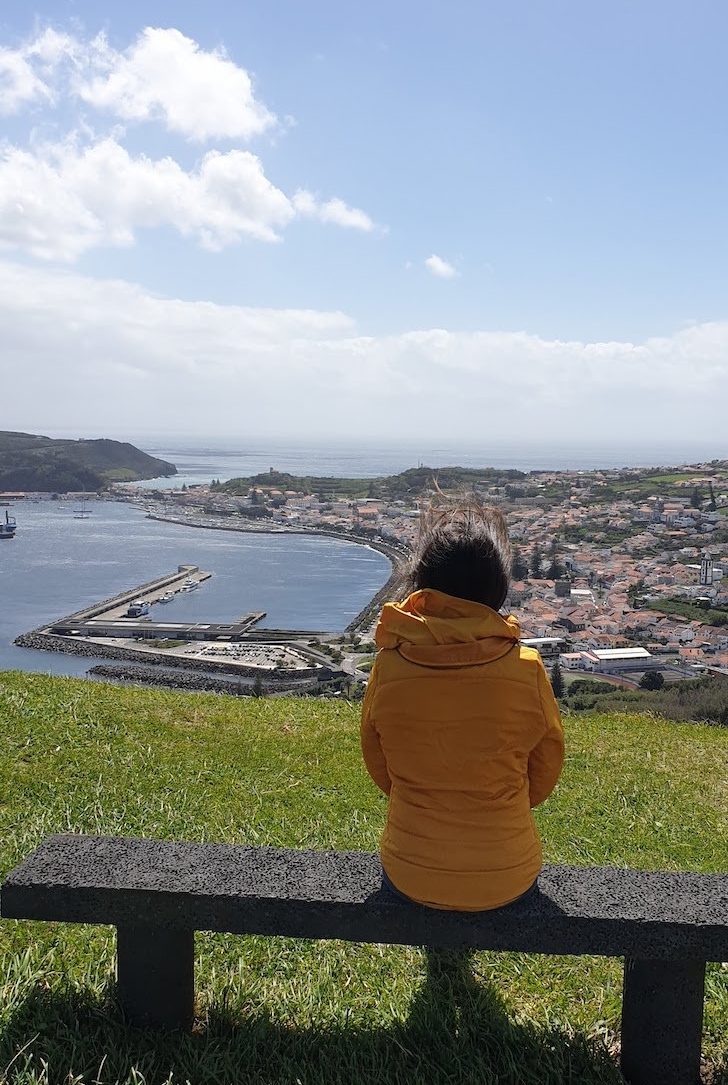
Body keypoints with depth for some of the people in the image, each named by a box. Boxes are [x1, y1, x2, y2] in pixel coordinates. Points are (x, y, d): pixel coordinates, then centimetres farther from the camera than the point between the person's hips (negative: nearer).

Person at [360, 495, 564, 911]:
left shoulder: (388, 667, -17)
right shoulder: (527, 670, -19)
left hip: (409, 878, 1)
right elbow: (545, 776, -3)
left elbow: (379, 769, -1)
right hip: (507, 880, 0)